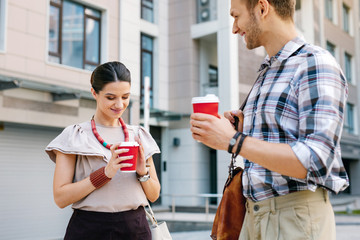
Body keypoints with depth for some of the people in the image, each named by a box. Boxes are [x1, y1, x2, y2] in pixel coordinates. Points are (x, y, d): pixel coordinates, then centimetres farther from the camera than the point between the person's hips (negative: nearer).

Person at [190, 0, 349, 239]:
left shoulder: (316, 64, -11)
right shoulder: (266, 74, 16)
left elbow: (315, 163, -22)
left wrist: (233, 140, -22)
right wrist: (244, 130, 3)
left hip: (297, 214, -7)